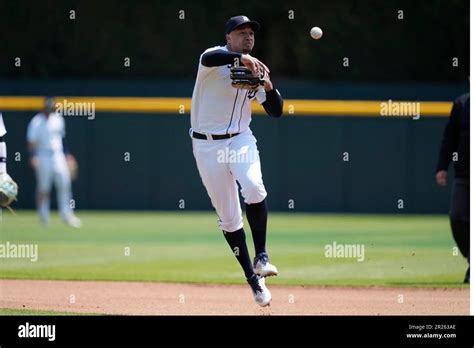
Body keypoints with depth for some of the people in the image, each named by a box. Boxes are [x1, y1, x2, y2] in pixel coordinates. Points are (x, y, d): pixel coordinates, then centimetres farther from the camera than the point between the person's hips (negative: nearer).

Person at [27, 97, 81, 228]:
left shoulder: (58, 119, 8)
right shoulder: (37, 122, -10)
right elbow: (31, 142, -13)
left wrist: (66, 153, 19)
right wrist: (33, 157, -25)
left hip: (58, 155, 5)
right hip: (43, 157, -5)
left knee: (64, 184, -2)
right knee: (43, 188, 1)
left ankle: (66, 214, 3)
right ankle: (44, 216, 14)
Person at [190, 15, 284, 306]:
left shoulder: (255, 71, 8)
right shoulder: (217, 58, -7)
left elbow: (276, 111, 7)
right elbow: (208, 59, -34)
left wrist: (269, 87, -12)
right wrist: (242, 58, -49)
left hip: (241, 140, 2)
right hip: (207, 145, -2)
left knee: (253, 188, -28)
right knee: (229, 218, 2)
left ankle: (261, 257, -19)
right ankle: (253, 278, 13)